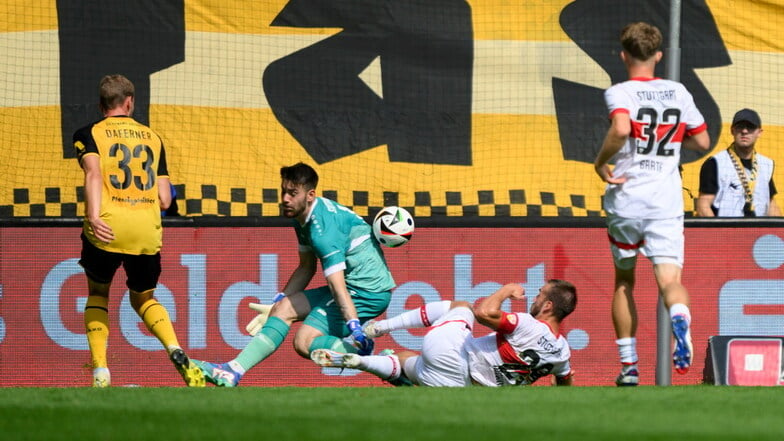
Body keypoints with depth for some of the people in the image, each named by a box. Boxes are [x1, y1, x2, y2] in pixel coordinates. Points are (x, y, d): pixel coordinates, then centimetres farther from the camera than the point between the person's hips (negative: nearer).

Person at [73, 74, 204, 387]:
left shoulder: (89, 134, 9)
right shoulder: (152, 138, 20)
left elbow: (93, 173, -11)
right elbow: (164, 200, 15)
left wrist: (94, 216, -23)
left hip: (106, 228, -2)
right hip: (147, 229, 3)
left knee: (98, 294, 21)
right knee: (143, 298, 23)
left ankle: (100, 373, 7)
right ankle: (177, 354, -4)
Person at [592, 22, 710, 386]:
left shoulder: (620, 93, -5)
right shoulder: (678, 92, 9)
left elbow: (621, 128, -26)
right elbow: (702, 141, 15)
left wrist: (600, 163, -12)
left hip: (626, 200, -2)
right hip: (667, 202, 2)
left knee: (624, 280, 16)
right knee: (669, 279, -8)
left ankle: (628, 366, 18)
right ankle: (680, 318, -44)